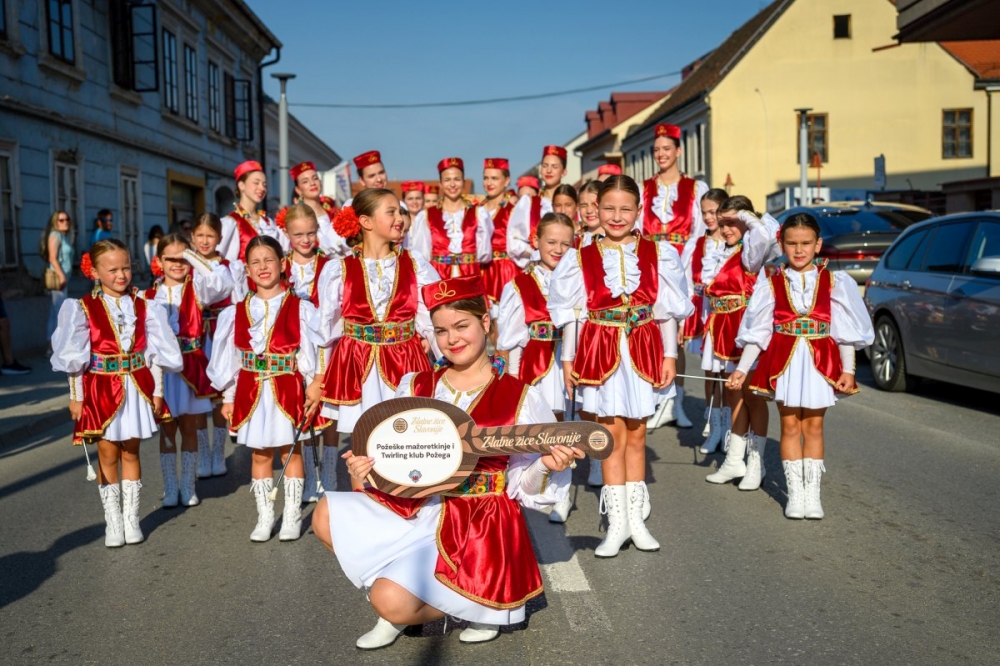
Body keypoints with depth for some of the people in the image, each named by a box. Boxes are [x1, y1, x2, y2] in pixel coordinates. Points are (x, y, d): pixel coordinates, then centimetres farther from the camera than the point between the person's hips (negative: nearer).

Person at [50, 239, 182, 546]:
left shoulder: (142, 306, 2)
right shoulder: (83, 309, -5)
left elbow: (155, 352, 3)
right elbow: (75, 357, -4)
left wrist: (156, 391, 1)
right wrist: (76, 396, -6)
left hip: (137, 388, 2)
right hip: (102, 389, -2)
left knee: (130, 452, 11)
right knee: (108, 455, 7)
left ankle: (131, 518, 21)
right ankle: (113, 522, 18)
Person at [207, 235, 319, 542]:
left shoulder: (300, 309, -3)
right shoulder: (237, 312, 5)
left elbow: (310, 353, -3)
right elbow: (229, 357, 8)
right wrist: (228, 397, 7)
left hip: (287, 389, -2)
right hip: (251, 391, 3)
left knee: (290, 451, 7)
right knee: (260, 454, 10)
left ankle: (292, 515, 18)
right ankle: (265, 516, 21)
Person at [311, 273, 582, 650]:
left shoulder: (520, 398, -7)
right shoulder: (415, 387, 4)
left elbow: (524, 486, -5)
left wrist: (546, 467, -26)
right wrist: (364, 470, -11)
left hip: (477, 528, -5)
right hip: (415, 511, 5)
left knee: (392, 603, -22)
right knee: (328, 516, -11)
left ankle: (483, 605, 8)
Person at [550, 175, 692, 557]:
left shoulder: (658, 254, 2)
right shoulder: (581, 260, 1)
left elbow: (667, 310, 5)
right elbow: (572, 315, 3)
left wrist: (669, 354, 1)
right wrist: (568, 359, 1)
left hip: (643, 351, 1)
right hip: (600, 352, -1)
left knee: (636, 437, 9)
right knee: (612, 437, 2)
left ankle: (635, 518, 19)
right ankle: (617, 523, 10)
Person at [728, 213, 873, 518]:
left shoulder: (834, 282, 1)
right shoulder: (772, 284, 1)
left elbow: (845, 331, 1)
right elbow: (757, 332, 2)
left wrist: (848, 370, -6)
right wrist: (742, 369, -2)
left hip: (820, 361, 0)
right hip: (784, 360, 0)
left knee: (813, 427, 6)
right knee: (790, 426, 5)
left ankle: (812, 493, 14)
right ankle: (795, 493, 13)